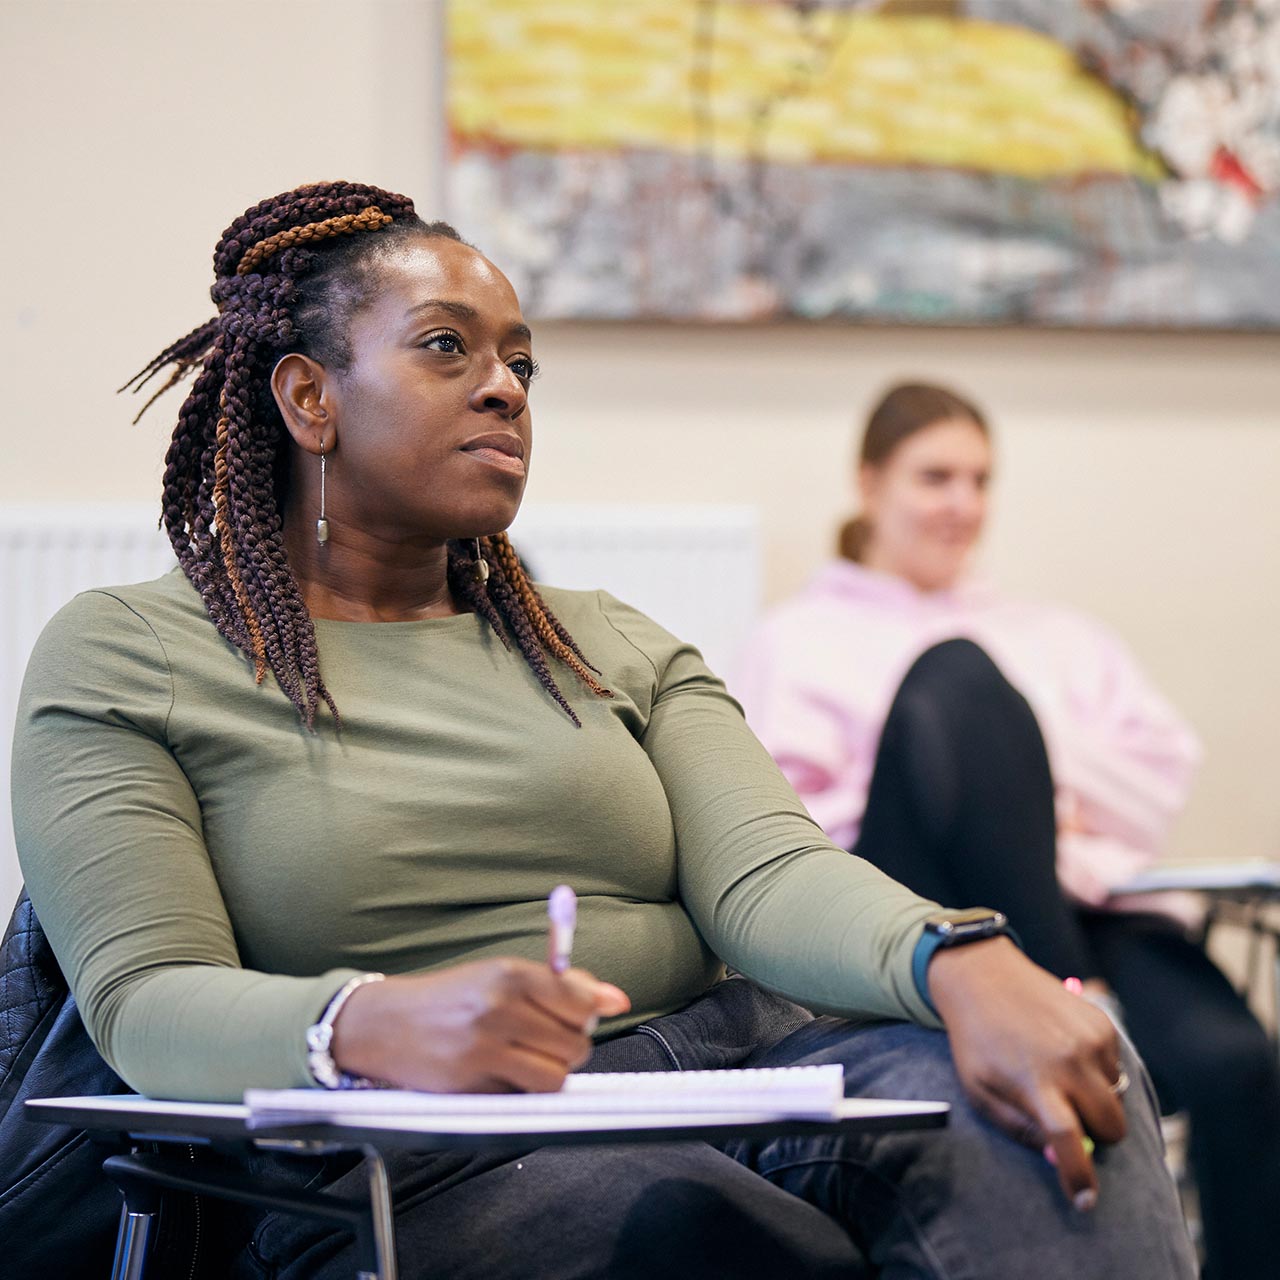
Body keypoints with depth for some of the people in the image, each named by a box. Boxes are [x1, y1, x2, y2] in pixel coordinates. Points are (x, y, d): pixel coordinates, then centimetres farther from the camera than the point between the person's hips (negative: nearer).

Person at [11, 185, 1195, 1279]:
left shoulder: (616, 647, 22)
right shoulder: (121, 660, 8)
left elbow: (766, 872, 3)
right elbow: (145, 1002, -6)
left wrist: (966, 967, -22)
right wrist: (375, 1027, -30)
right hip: (425, 1164, -4)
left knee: (1038, 1090, -27)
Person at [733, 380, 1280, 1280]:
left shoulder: (1062, 638, 34)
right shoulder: (802, 640, 23)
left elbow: (1165, 774, 18)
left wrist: (1032, 777, -1)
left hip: (1094, 899, 3)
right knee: (956, 675, -31)